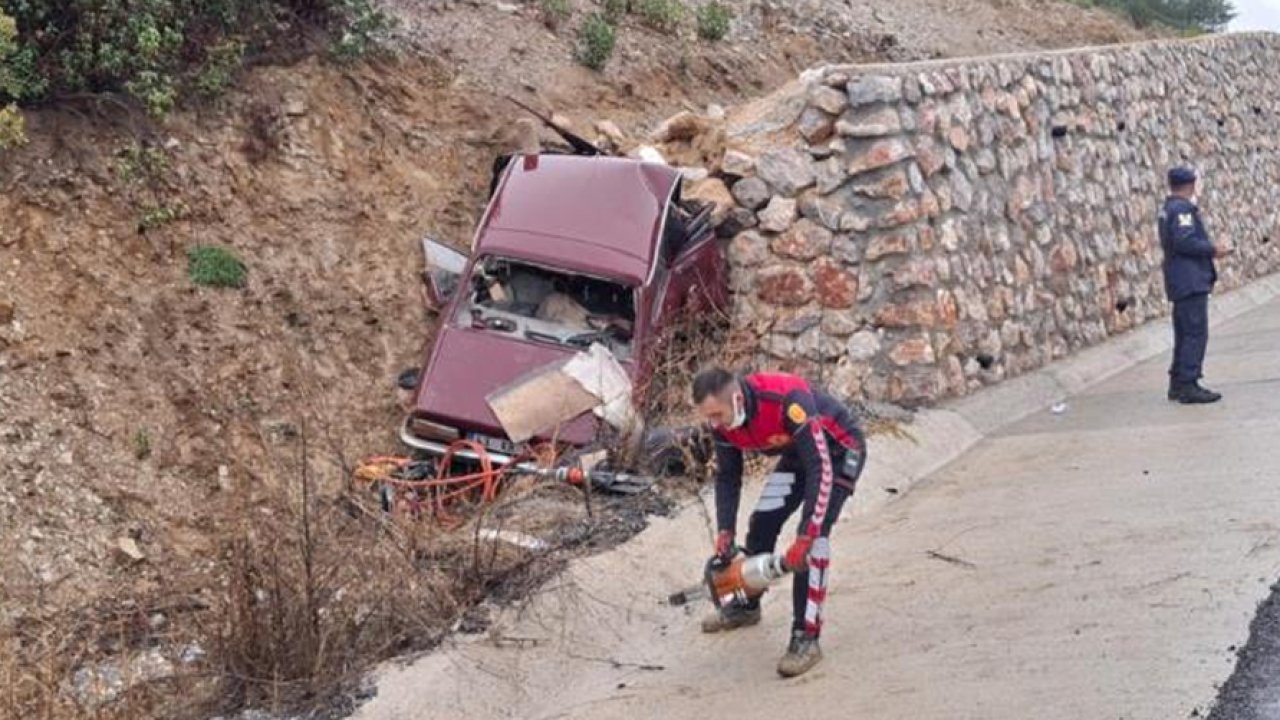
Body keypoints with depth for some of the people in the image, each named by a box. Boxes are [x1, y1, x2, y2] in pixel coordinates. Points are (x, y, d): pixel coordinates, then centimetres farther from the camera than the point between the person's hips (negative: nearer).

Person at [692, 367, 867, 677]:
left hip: (839, 449, -7)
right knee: (762, 524, 5)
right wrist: (725, 531, -10)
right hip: (797, 451, 7)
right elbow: (727, 476, -2)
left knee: (814, 536, -21)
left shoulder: (789, 401, -41)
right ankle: (747, 606, 29)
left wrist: (804, 538, -40)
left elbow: (820, 470, -39)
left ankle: (806, 638, -17)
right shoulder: (722, 420, -17)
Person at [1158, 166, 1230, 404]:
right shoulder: (1182, 209, -13)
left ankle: (1178, 384, 19)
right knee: (1196, 333, -10)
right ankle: (1188, 385, -11)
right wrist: (1213, 250, -12)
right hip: (1191, 281, -10)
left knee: (1184, 334, 14)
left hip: (1180, 283, 10)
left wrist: (1208, 249, 20)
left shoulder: (1167, 209, 16)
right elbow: (1185, 242, -23)